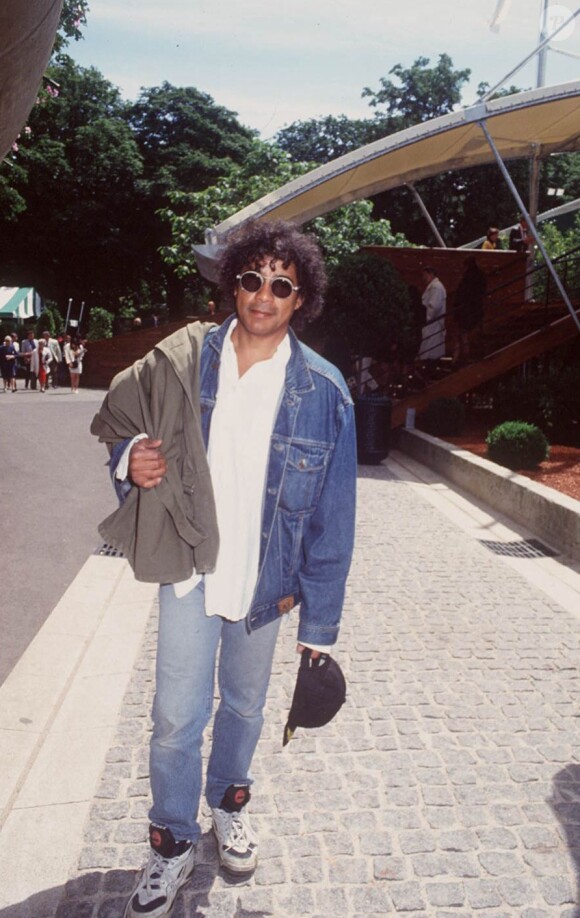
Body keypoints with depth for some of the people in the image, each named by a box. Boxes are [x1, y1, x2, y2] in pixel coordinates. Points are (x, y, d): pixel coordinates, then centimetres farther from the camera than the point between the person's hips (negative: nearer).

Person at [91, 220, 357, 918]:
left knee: (245, 706, 19)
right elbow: (119, 424, 9)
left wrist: (319, 623, -6)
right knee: (178, 715, 2)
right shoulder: (183, 359, -6)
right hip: (191, 565, 0)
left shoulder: (323, 390, -9)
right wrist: (131, 460, -17)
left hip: (265, 576, 1)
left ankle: (228, 802, 49)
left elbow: (332, 514, -7)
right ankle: (172, 843, 29)